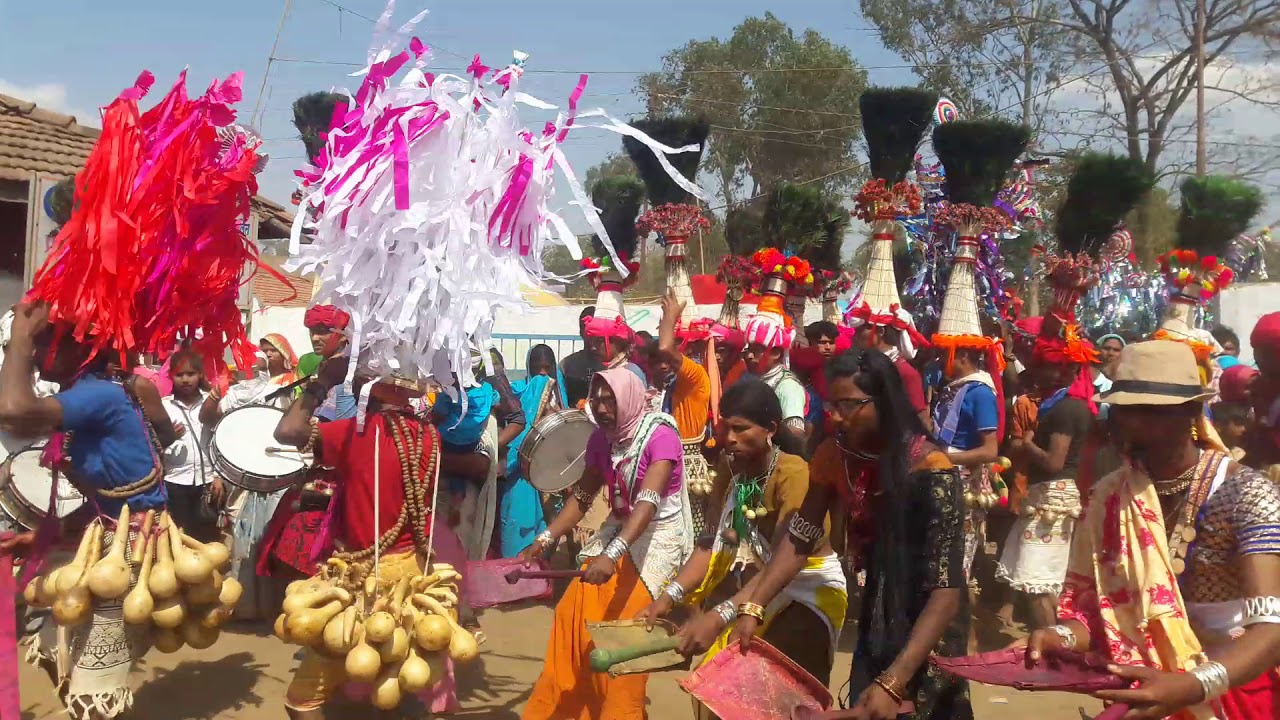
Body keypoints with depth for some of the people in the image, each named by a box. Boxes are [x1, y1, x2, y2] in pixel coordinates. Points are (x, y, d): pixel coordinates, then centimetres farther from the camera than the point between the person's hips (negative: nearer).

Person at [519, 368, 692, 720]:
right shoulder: (601, 438, -1)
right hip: (619, 531, 6)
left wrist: (611, 555, -43)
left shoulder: (660, 436, -21)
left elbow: (648, 502, -32)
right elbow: (582, 497, 5)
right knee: (574, 616, 0)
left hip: (658, 536, -6)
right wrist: (542, 541, -5)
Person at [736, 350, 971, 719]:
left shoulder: (930, 471, -28)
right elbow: (800, 536, -5)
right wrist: (752, 609, -18)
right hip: (877, 613, 5)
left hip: (927, 622, -5)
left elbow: (947, 589, -31)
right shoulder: (834, 455, -12)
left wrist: (893, 683, -40)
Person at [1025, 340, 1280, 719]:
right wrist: (1062, 637, -20)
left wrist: (1192, 686, -37)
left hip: (1238, 690, -3)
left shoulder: (1246, 495, -13)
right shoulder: (1108, 496, -2)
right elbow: (1090, 609, 1)